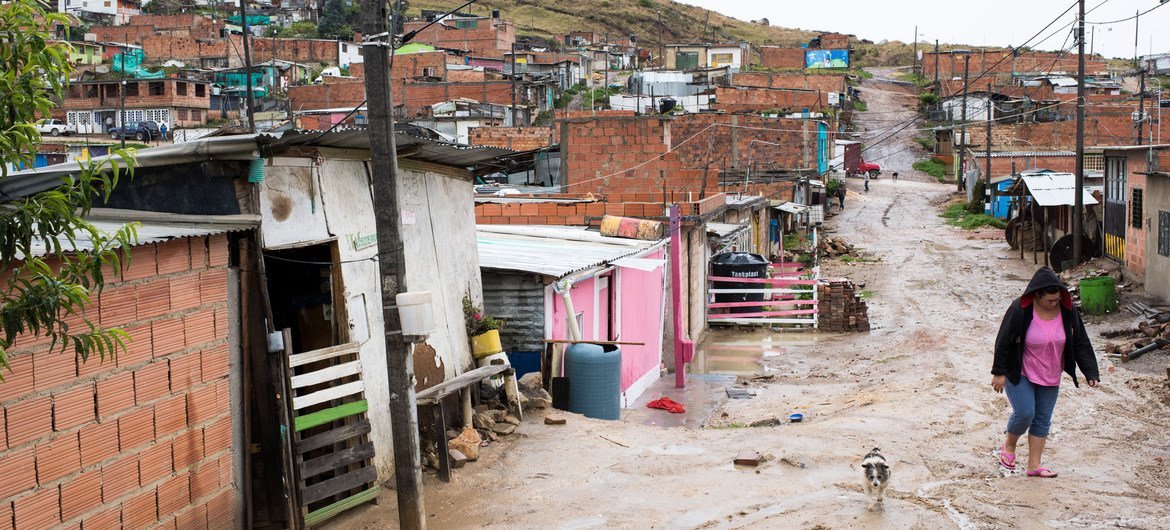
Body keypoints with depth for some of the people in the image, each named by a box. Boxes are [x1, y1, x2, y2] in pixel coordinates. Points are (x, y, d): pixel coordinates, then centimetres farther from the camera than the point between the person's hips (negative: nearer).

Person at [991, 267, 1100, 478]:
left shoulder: (1067, 311, -9)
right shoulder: (1020, 310, -21)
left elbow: (1080, 343, -2)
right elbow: (1004, 340, -14)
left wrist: (1091, 373, -7)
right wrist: (999, 372, -12)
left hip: (1050, 377, 5)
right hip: (1019, 373, -4)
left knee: (1043, 420, 6)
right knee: (1025, 413, -14)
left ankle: (1034, 465, 14)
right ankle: (1008, 444, 16)